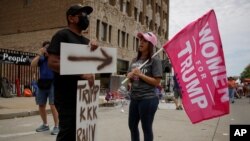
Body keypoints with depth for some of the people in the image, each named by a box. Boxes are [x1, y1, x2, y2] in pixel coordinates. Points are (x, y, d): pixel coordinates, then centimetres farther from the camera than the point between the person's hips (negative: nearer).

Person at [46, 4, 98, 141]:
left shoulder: (86, 40, 16)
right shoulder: (62, 35, -7)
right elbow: (52, 62, -18)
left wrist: (94, 45, -5)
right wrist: (81, 73, -24)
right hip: (67, 93, -8)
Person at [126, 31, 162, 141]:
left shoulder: (154, 60, -10)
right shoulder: (135, 60, 10)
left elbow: (157, 82, -15)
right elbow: (129, 76, 17)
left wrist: (140, 74, -19)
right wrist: (130, 82, -5)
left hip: (148, 99, -7)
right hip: (134, 98, 7)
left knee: (146, 128, 6)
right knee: (132, 125, 20)